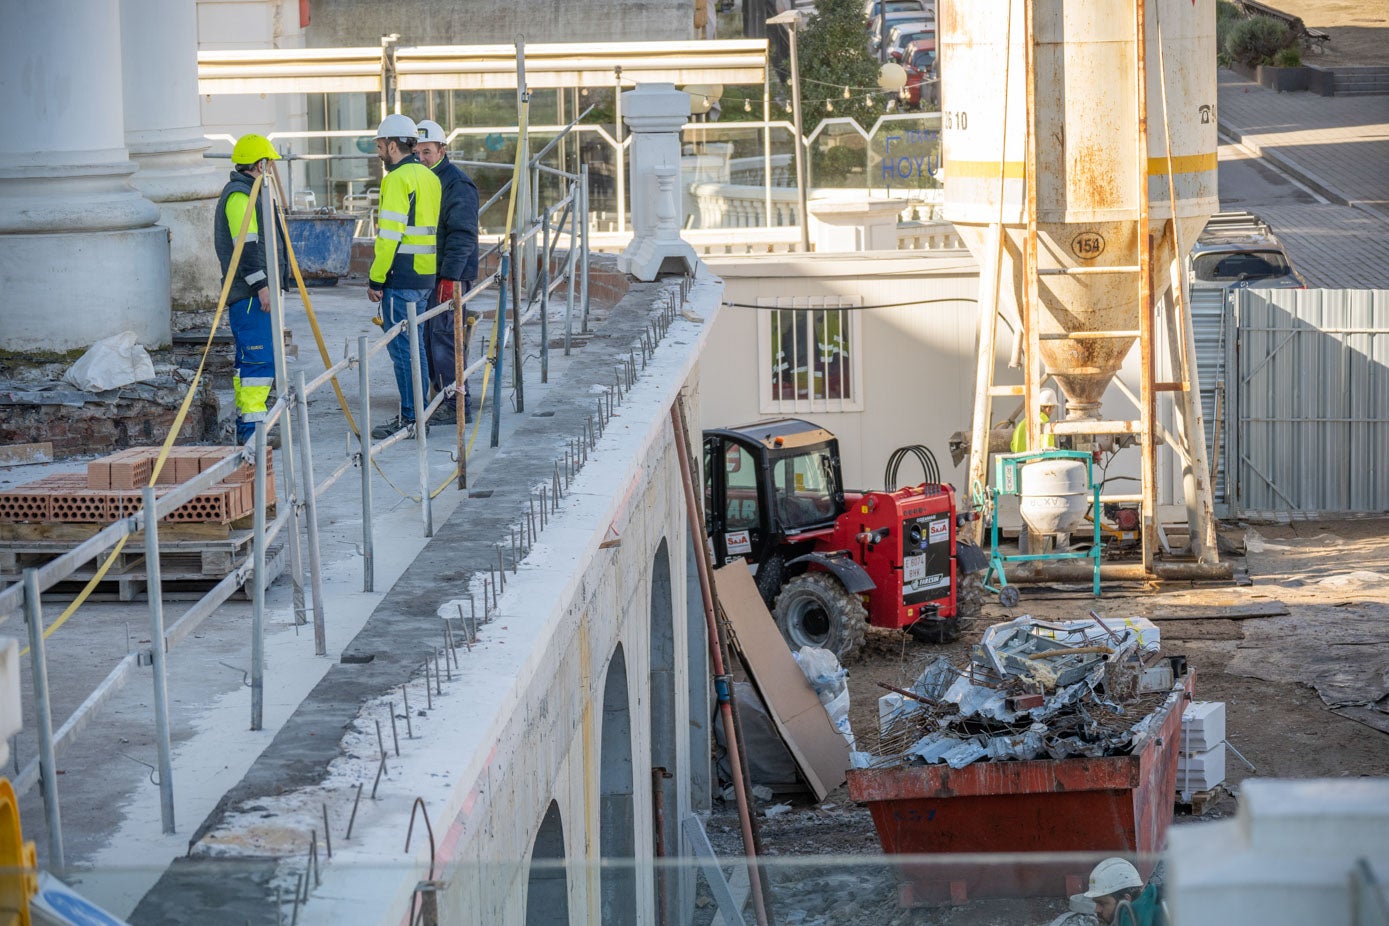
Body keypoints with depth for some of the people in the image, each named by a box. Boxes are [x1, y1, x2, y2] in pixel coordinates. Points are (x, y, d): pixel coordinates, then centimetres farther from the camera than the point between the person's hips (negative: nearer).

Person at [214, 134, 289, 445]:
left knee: (249, 359, 12)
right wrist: (261, 285, -21)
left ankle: (245, 427, 15)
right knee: (260, 358, -13)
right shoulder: (239, 196, -13)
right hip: (250, 293, -11)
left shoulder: (247, 193, 22)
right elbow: (245, 246, -20)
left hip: (253, 292, 11)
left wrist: (268, 282, 28)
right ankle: (251, 425, -15)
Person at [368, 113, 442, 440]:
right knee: (414, 345, 15)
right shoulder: (430, 177, 15)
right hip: (426, 276, 9)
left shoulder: (398, 178, -12)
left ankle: (410, 419, -4)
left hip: (401, 277, -9)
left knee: (401, 348, -5)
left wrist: (375, 279, -14)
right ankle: (418, 414, 19)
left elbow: (390, 234, -18)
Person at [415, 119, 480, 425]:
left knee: (444, 337, -10)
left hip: (451, 274, -10)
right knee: (428, 336, 12)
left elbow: (462, 234, -20)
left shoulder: (457, 183, -13)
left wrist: (450, 277, -26)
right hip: (428, 274, 10)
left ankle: (458, 406, -5)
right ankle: (444, 398, 21)